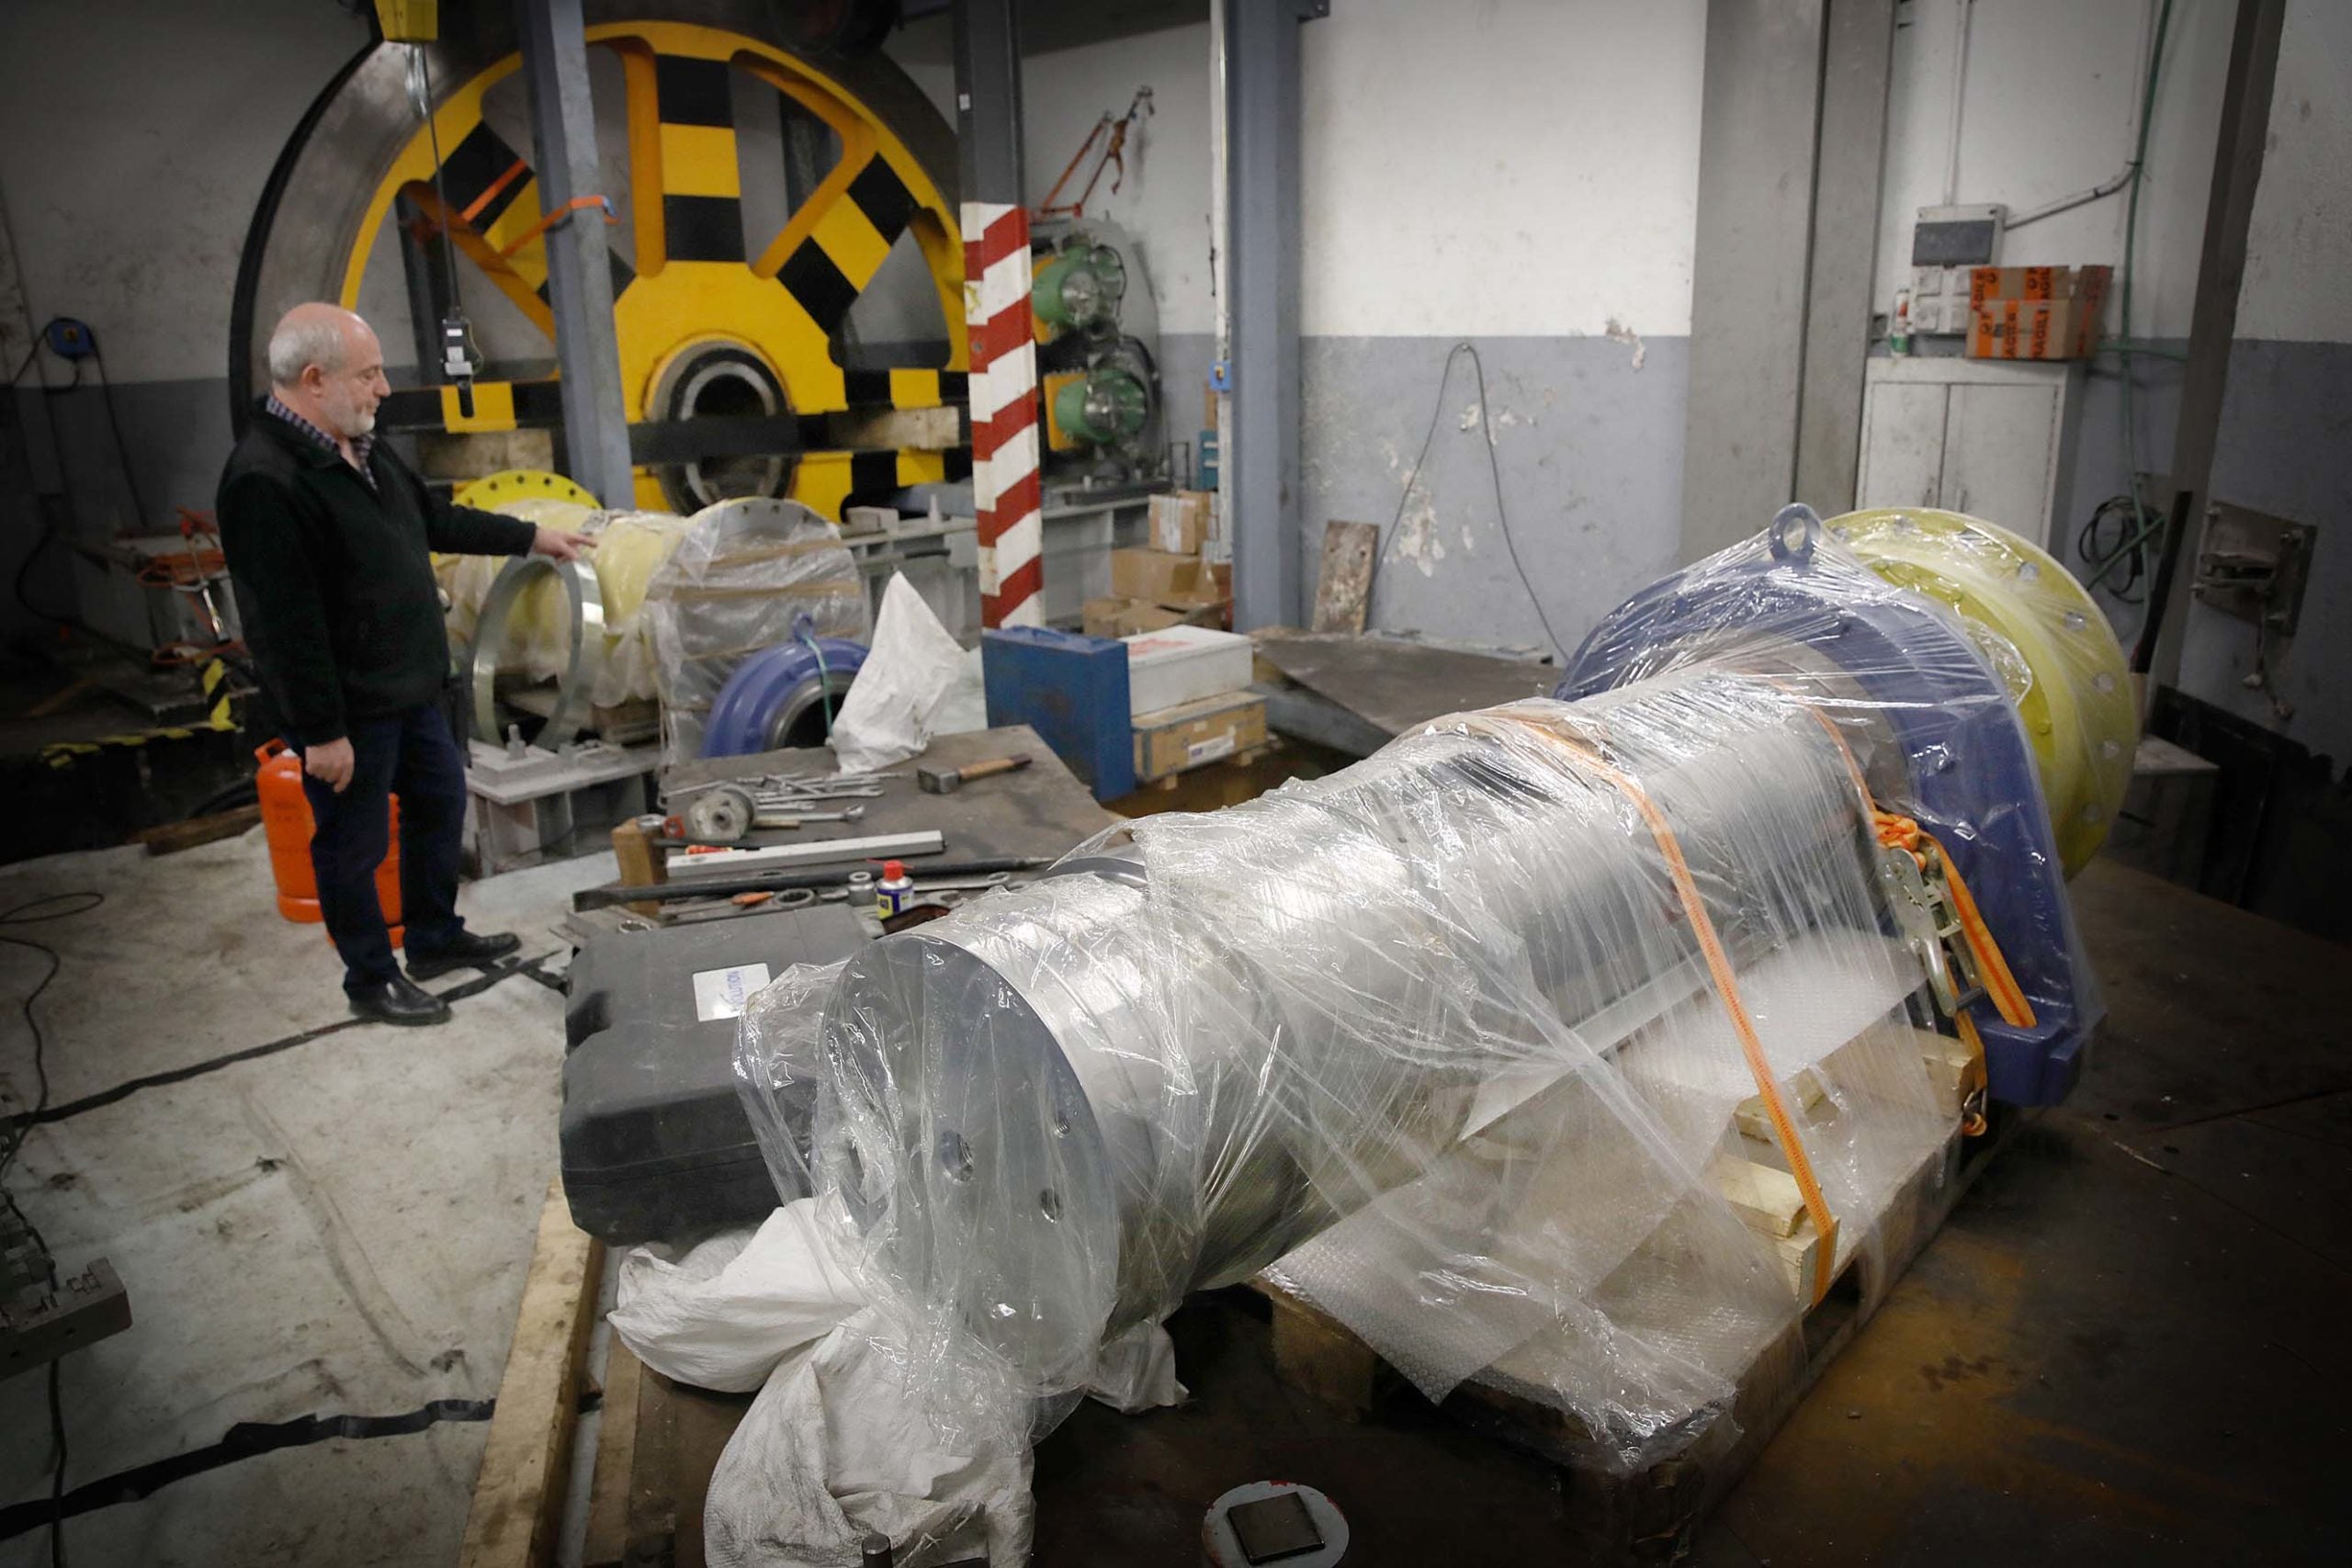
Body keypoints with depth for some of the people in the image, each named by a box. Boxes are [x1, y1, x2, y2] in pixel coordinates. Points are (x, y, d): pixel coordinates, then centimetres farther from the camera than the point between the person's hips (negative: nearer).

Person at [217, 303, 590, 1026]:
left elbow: (436, 519, 21)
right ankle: (371, 980, 26)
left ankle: (436, 937, 41)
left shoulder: (362, 448, 5)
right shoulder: (264, 482, -26)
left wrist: (531, 537, 24)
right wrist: (321, 732, -23)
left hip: (411, 688, 10)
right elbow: (287, 626, -26)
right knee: (354, 845, 8)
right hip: (348, 710, -10)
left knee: (440, 802, 22)